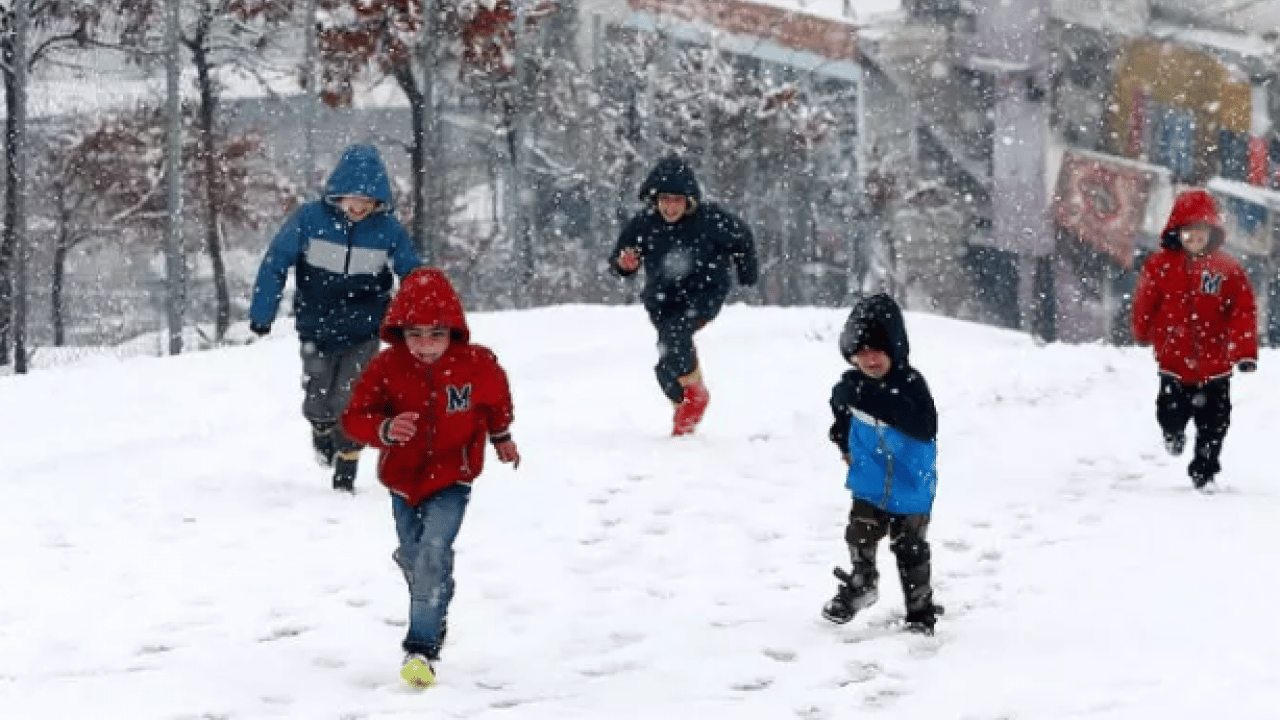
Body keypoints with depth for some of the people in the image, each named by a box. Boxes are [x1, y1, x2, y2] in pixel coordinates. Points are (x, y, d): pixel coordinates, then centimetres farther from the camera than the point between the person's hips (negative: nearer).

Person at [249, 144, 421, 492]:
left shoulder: (388, 229, -11)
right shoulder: (310, 218, -15)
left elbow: (414, 276, 3)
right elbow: (276, 262, -6)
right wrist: (262, 314, -5)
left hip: (363, 333, -1)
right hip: (316, 330, 1)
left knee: (349, 402, -10)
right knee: (317, 404, 7)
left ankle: (345, 474, 7)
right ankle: (323, 433, 43)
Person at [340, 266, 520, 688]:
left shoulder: (477, 364, -15)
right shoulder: (386, 367, -16)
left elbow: (496, 399, 8)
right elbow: (355, 416, -15)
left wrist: (501, 437, 24)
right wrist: (385, 429, -37)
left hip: (451, 479, -3)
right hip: (404, 478, 3)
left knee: (433, 555, -20)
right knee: (413, 556, 18)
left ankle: (422, 647, -17)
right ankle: (433, 617, 49)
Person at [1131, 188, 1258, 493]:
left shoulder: (1228, 269, -5)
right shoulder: (1160, 264, -7)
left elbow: (1243, 311, -8)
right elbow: (1144, 304, 5)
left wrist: (1245, 352, -15)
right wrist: (1144, 335, 17)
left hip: (1215, 365, 0)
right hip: (1174, 362, 0)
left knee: (1214, 422, 4)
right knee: (1172, 415, 7)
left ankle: (1204, 471, 21)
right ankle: (1173, 432, 43)